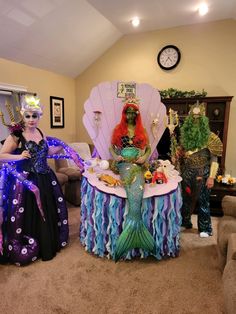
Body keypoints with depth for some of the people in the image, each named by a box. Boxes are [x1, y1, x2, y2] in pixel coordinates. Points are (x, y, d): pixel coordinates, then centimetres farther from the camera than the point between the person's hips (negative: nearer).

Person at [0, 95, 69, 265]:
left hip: (45, 179, 6)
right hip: (25, 181, -6)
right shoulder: (16, 135, -11)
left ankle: (49, 244, 37)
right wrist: (19, 157, -22)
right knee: (29, 215, 5)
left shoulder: (41, 133, 7)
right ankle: (28, 249, 27)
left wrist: (60, 147, 15)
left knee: (48, 212, 15)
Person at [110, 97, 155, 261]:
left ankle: (132, 227, -19)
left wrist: (144, 157, -5)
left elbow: (148, 148, 15)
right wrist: (115, 156, -6)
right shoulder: (118, 129, 12)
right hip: (123, 163, -1)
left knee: (136, 187, -28)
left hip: (138, 164, 1)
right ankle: (136, 227, -19)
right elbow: (111, 147, 13)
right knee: (136, 187, -28)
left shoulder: (142, 130, 14)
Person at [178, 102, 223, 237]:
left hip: (202, 173, -4)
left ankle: (205, 228, 19)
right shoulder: (186, 135, 5)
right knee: (186, 199, 14)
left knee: (203, 201, 4)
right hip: (187, 173, 4)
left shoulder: (209, 137, -7)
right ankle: (185, 222, 33)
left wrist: (211, 177, -13)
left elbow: (214, 159, -9)